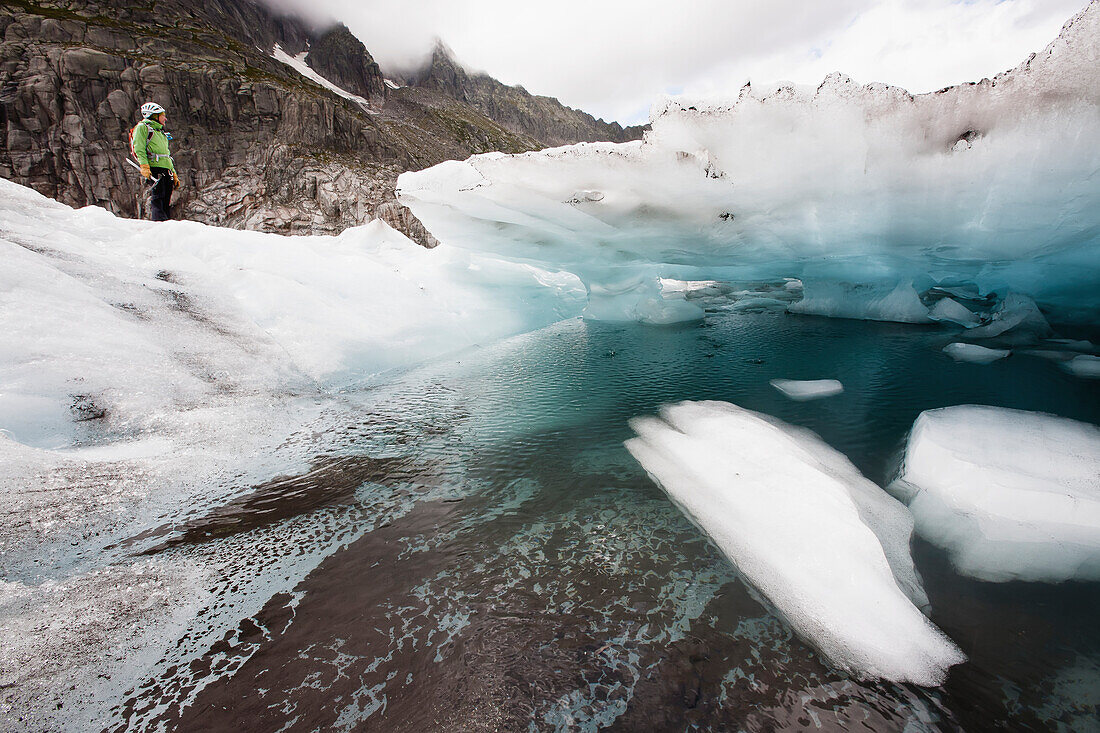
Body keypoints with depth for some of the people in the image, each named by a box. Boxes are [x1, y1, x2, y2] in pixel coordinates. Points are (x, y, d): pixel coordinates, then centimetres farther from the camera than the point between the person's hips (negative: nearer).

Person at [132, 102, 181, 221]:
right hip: (154, 168, -7)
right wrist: (144, 166, -20)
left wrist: (174, 173, 21)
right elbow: (139, 148, -6)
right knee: (157, 197, -17)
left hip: (166, 171, 7)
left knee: (167, 201, 0)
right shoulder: (142, 127, 6)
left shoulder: (161, 133, 30)